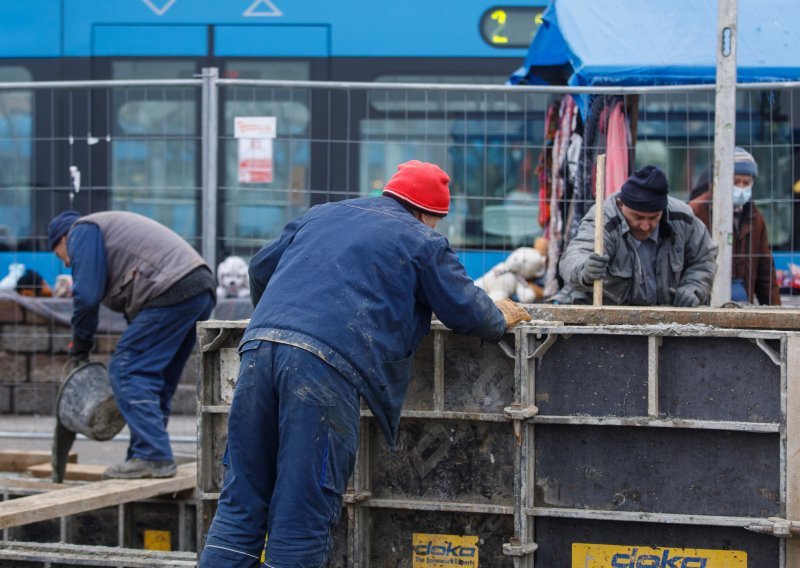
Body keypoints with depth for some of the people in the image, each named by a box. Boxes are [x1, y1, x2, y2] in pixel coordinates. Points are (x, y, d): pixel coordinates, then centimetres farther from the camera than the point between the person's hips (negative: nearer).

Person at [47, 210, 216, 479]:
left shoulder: (83, 230, 5)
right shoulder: (109, 227, 34)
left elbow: (86, 295, -5)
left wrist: (80, 344, 9)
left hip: (173, 292, -10)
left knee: (126, 371, -8)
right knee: (157, 380, 15)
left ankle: (154, 457, -13)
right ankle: (148, 457, 18)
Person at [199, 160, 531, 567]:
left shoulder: (320, 215, 30)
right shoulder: (422, 241, 13)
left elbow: (260, 269, 39)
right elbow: (469, 314, 14)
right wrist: (502, 319, 36)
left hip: (260, 347, 5)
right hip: (326, 362, -5)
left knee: (241, 504, 8)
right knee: (301, 518, 0)